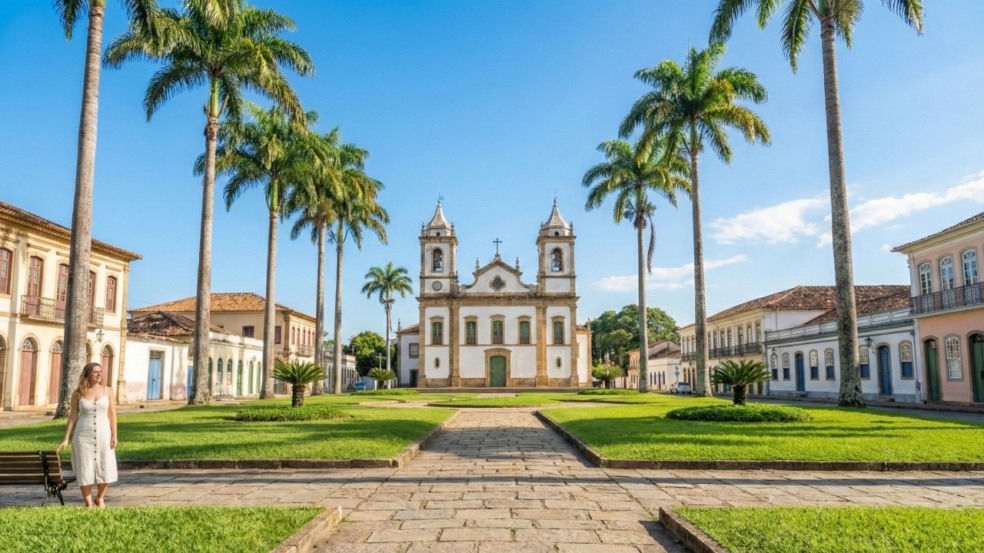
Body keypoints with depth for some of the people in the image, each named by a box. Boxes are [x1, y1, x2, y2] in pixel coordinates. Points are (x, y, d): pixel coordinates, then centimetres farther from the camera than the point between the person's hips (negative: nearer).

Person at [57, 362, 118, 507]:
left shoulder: (107, 391, 2)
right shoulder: (78, 394, 0)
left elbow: (112, 414, 2)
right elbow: (73, 416, 3)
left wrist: (114, 435, -3)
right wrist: (66, 438, -1)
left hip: (103, 434, 1)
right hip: (83, 435, -1)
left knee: (105, 468, 2)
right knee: (85, 469, 1)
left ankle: (100, 498, 24)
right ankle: (88, 503, 13)